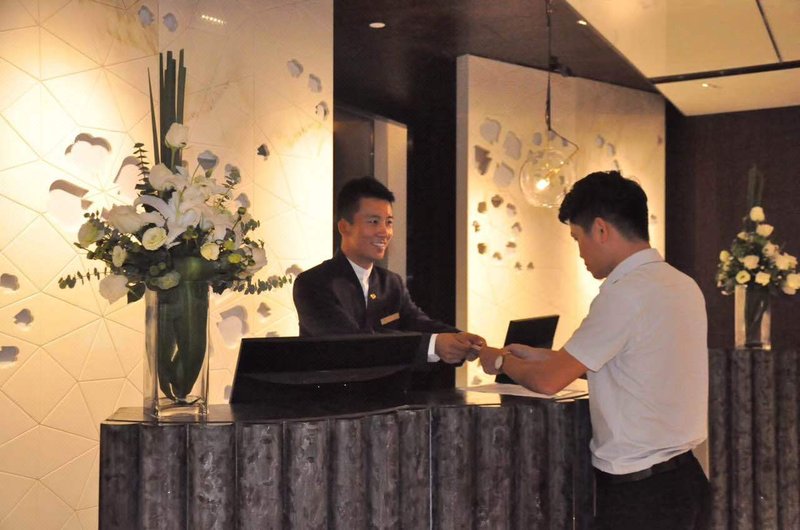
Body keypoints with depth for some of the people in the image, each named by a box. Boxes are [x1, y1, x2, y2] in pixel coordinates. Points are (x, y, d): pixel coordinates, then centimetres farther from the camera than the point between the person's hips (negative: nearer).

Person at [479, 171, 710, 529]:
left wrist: (502, 361, 6)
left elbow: (549, 381, -13)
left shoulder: (625, 294, -19)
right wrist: (535, 356, 17)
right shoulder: (683, 285, 6)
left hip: (638, 493, -8)